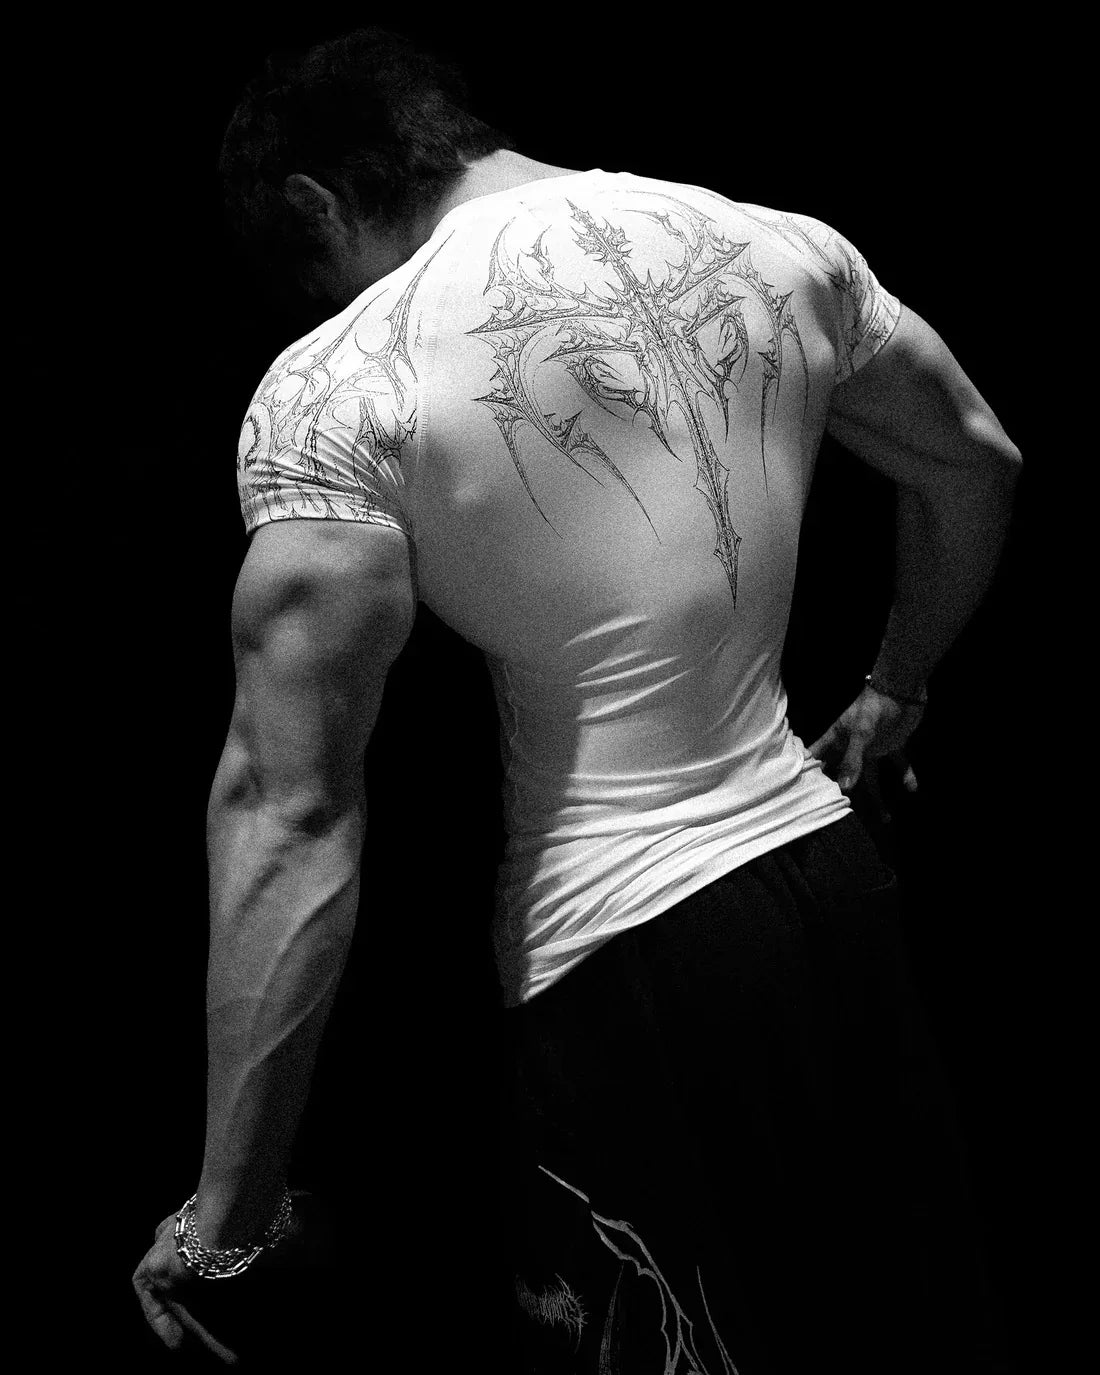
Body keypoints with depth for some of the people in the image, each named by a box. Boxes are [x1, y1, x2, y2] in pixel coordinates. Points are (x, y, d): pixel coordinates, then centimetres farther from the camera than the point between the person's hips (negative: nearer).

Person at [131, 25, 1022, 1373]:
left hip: (625, 955, -6)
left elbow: (292, 806, -19)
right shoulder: (783, 248, 2)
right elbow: (975, 463, 17)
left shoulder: (332, 391, -14)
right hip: (830, 870, 6)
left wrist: (230, 1206, -12)